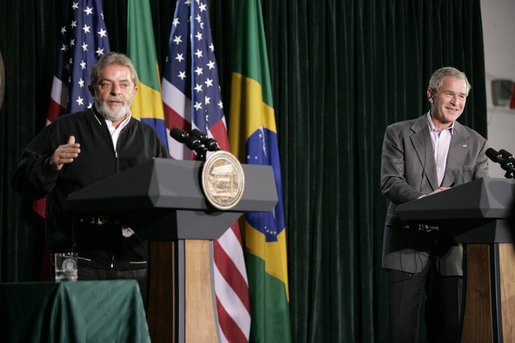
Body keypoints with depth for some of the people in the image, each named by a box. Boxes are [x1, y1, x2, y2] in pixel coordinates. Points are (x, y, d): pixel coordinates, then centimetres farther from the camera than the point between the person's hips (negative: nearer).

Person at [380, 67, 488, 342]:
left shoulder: (475, 143, 12)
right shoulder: (399, 133, 5)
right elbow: (390, 182, -6)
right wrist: (425, 199, -25)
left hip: (452, 249, 3)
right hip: (407, 245, -2)